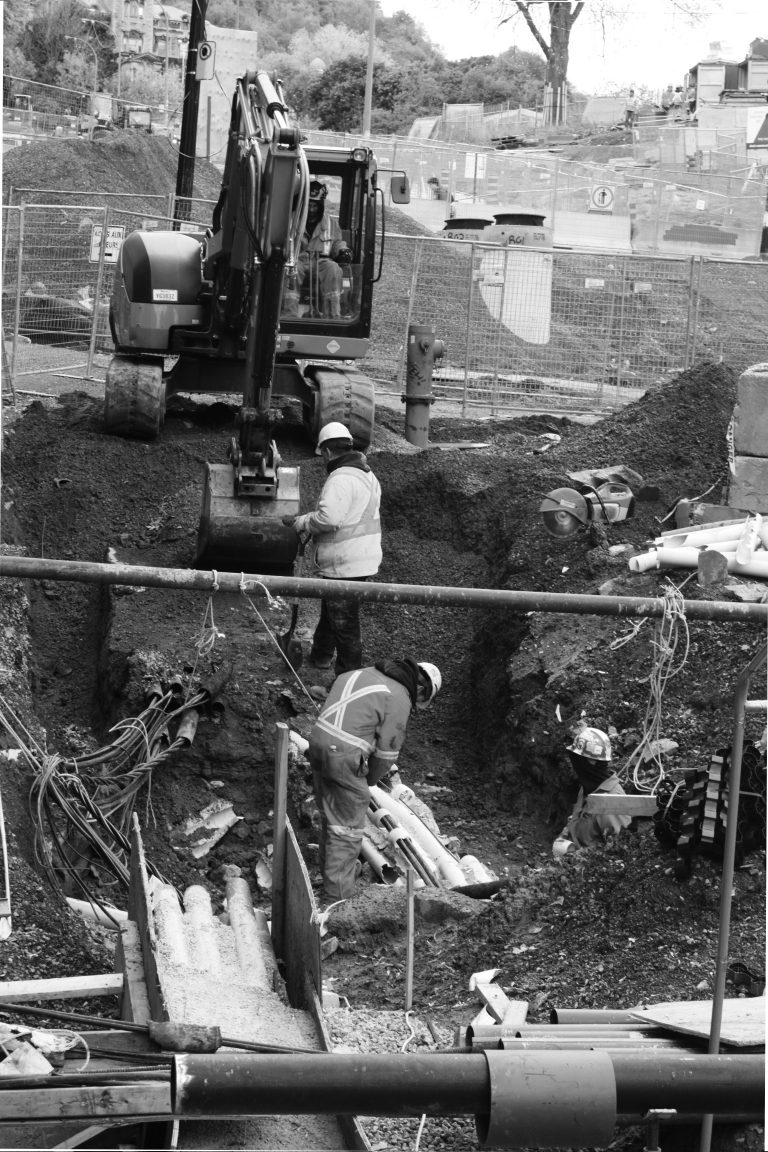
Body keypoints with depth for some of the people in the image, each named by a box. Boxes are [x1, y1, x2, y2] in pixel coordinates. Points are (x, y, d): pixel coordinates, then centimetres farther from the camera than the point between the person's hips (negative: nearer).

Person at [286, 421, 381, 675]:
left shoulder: (341, 479, -21)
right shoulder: (367, 475, 11)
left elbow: (328, 518, -31)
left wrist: (301, 522, -13)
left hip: (344, 565, -10)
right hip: (365, 557, 10)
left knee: (344, 622, -2)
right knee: (330, 609, 27)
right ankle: (321, 655, 44)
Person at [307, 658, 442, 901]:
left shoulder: (363, 673, 17)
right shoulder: (399, 699, -7)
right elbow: (387, 749, -6)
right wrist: (371, 779, 12)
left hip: (318, 738, 8)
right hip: (344, 755, -8)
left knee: (329, 815, 24)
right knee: (348, 826, 3)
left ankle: (329, 870, 40)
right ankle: (337, 894, 8)